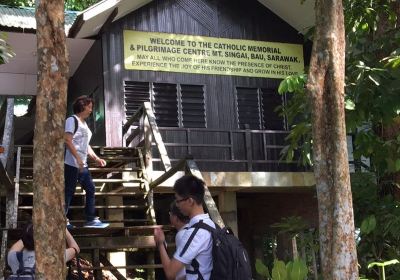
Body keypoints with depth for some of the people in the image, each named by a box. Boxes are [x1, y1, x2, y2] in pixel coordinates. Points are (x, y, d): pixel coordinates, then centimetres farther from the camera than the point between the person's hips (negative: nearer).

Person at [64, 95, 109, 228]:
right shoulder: (72, 120, -6)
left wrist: (96, 158, 16)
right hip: (72, 163, -9)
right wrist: (78, 158, -22)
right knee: (69, 191, -6)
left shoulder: (84, 123, 20)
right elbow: (67, 140, -16)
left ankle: (91, 219, 14)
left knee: (90, 189, 9)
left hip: (82, 164, 9)